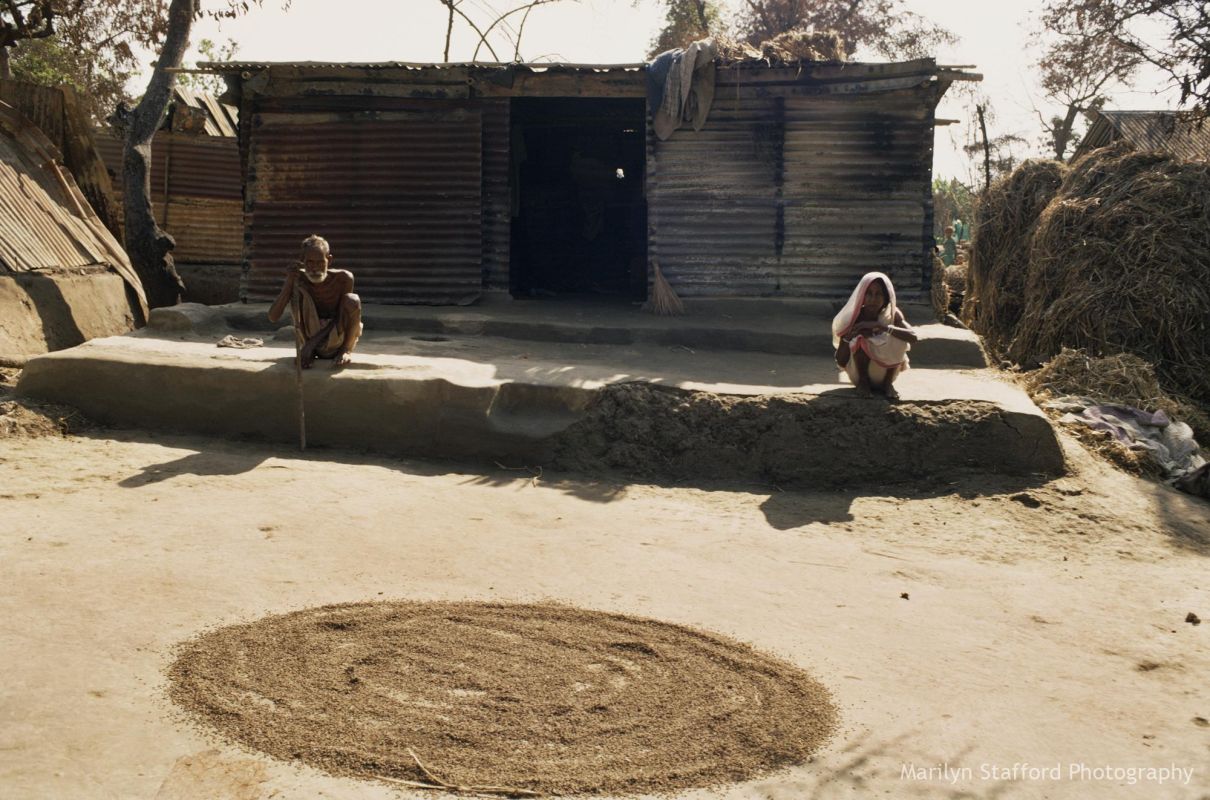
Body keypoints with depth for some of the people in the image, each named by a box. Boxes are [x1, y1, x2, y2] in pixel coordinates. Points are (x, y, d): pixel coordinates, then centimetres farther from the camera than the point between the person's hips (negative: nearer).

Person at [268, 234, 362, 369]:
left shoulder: (343, 278, -17)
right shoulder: (298, 278, -13)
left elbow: (341, 317, -13)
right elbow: (273, 317, -19)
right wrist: (289, 283, -30)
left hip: (337, 341, -1)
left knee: (352, 300, -26)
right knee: (297, 295, -20)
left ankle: (346, 350, -8)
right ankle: (305, 348, -11)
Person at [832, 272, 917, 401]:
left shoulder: (893, 314, -16)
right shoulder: (854, 317, -19)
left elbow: (913, 337, -35)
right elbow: (840, 362, -19)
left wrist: (881, 326, -42)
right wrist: (848, 336, -37)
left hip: (885, 370, 1)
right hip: (859, 370, -1)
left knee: (898, 339, -26)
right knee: (860, 338, -30)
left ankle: (888, 383, -10)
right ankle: (862, 381, -8)